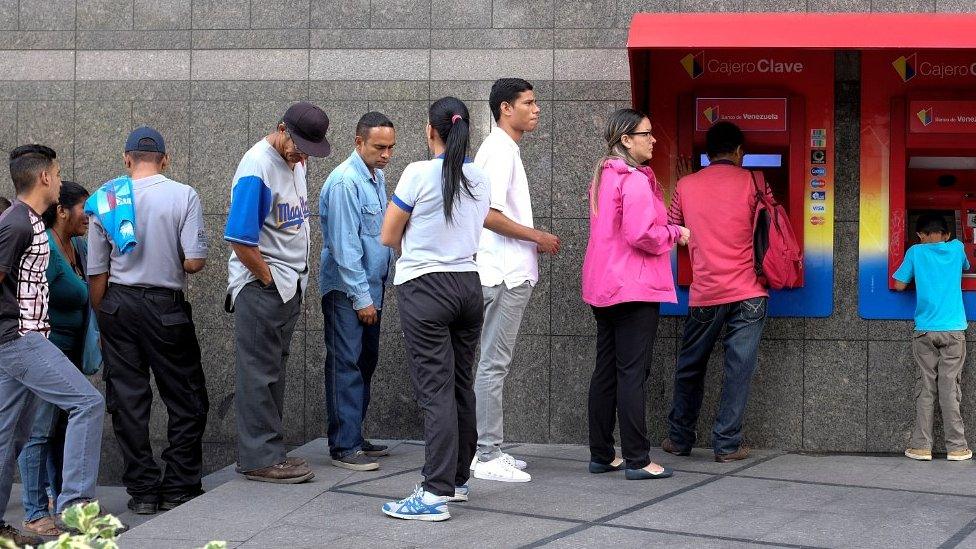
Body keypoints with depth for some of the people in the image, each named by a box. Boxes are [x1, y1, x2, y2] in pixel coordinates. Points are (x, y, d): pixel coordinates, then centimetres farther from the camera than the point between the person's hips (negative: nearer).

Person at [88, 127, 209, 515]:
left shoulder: (104, 199, 4)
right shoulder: (183, 196, -5)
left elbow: (96, 273, 6)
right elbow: (195, 261, -12)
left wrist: (102, 322, 16)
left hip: (117, 303, 3)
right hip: (165, 306, -3)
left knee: (127, 401, 7)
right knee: (186, 401, 8)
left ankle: (142, 491, 11)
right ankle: (178, 489, 8)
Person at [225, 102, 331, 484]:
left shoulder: (295, 162, 10)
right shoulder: (257, 168, -18)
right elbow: (240, 240, -21)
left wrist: (297, 280, 15)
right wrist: (268, 279, -11)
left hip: (290, 288, 9)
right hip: (261, 288, -9)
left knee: (274, 370, 14)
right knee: (259, 374, -4)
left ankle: (270, 451, 21)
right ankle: (259, 459, 0)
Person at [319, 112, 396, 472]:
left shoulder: (377, 178, 10)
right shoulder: (345, 182, -19)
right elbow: (345, 245, -21)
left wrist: (373, 293, 16)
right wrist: (361, 297, -18)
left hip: (370, 288, 9)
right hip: (346, 291, -9)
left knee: (365, 364, 12)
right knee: (347, 367, -7)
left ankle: (354, 437, 21)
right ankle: (344, 447, -4)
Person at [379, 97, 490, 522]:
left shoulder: (419, 174, -11)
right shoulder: (480, 180, 6)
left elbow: (388, 238, -4)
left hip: (424, 289, -6)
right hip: (469, 286, 6)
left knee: (436, 391, -8)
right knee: (461, 387, 14)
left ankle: (436, 494, -10)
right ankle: (457, 479, 25)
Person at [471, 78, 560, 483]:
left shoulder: (506, 150, 17)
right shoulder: (499, 151, -14)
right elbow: (488, 214, -23)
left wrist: (534, 241, 13)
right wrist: (538, 237, -14)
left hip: (510, 273, 10)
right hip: (504, 274, -10)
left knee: (495, 363, 13)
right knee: (494, 364, -7)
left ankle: (489, 450, 18)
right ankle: (487, 457, -3)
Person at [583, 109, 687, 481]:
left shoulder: (603, 177, 14)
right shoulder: (635, 180, -15)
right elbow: (640, 234, -23)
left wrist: (667, 231, 19)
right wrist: (675, 234, -7)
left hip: (603, 287, 9)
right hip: (635, 287, -9)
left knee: (605, 370, 11)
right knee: (633, 372, -7)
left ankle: (601, 455, 16)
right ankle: (637, 460, -5)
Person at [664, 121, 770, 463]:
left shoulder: (686, 186, 7)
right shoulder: (751, 182, 1)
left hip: (705, 293, 2)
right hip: (748, 293, -2)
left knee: (690, 368, 15)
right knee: (739, 370, 1)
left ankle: (680, 438, 21)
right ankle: (727, 444, 1)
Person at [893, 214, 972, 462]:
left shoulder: (915, 252, 1)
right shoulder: (956, 248, 6)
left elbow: (899, 285, 3)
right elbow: (966, 267, 27)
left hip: (925, 331, 0)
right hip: (954, 330, 0)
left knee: (925, 388, 4)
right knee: (950, 388, 2)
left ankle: (921, 446, 2)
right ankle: (957, 447, 2)